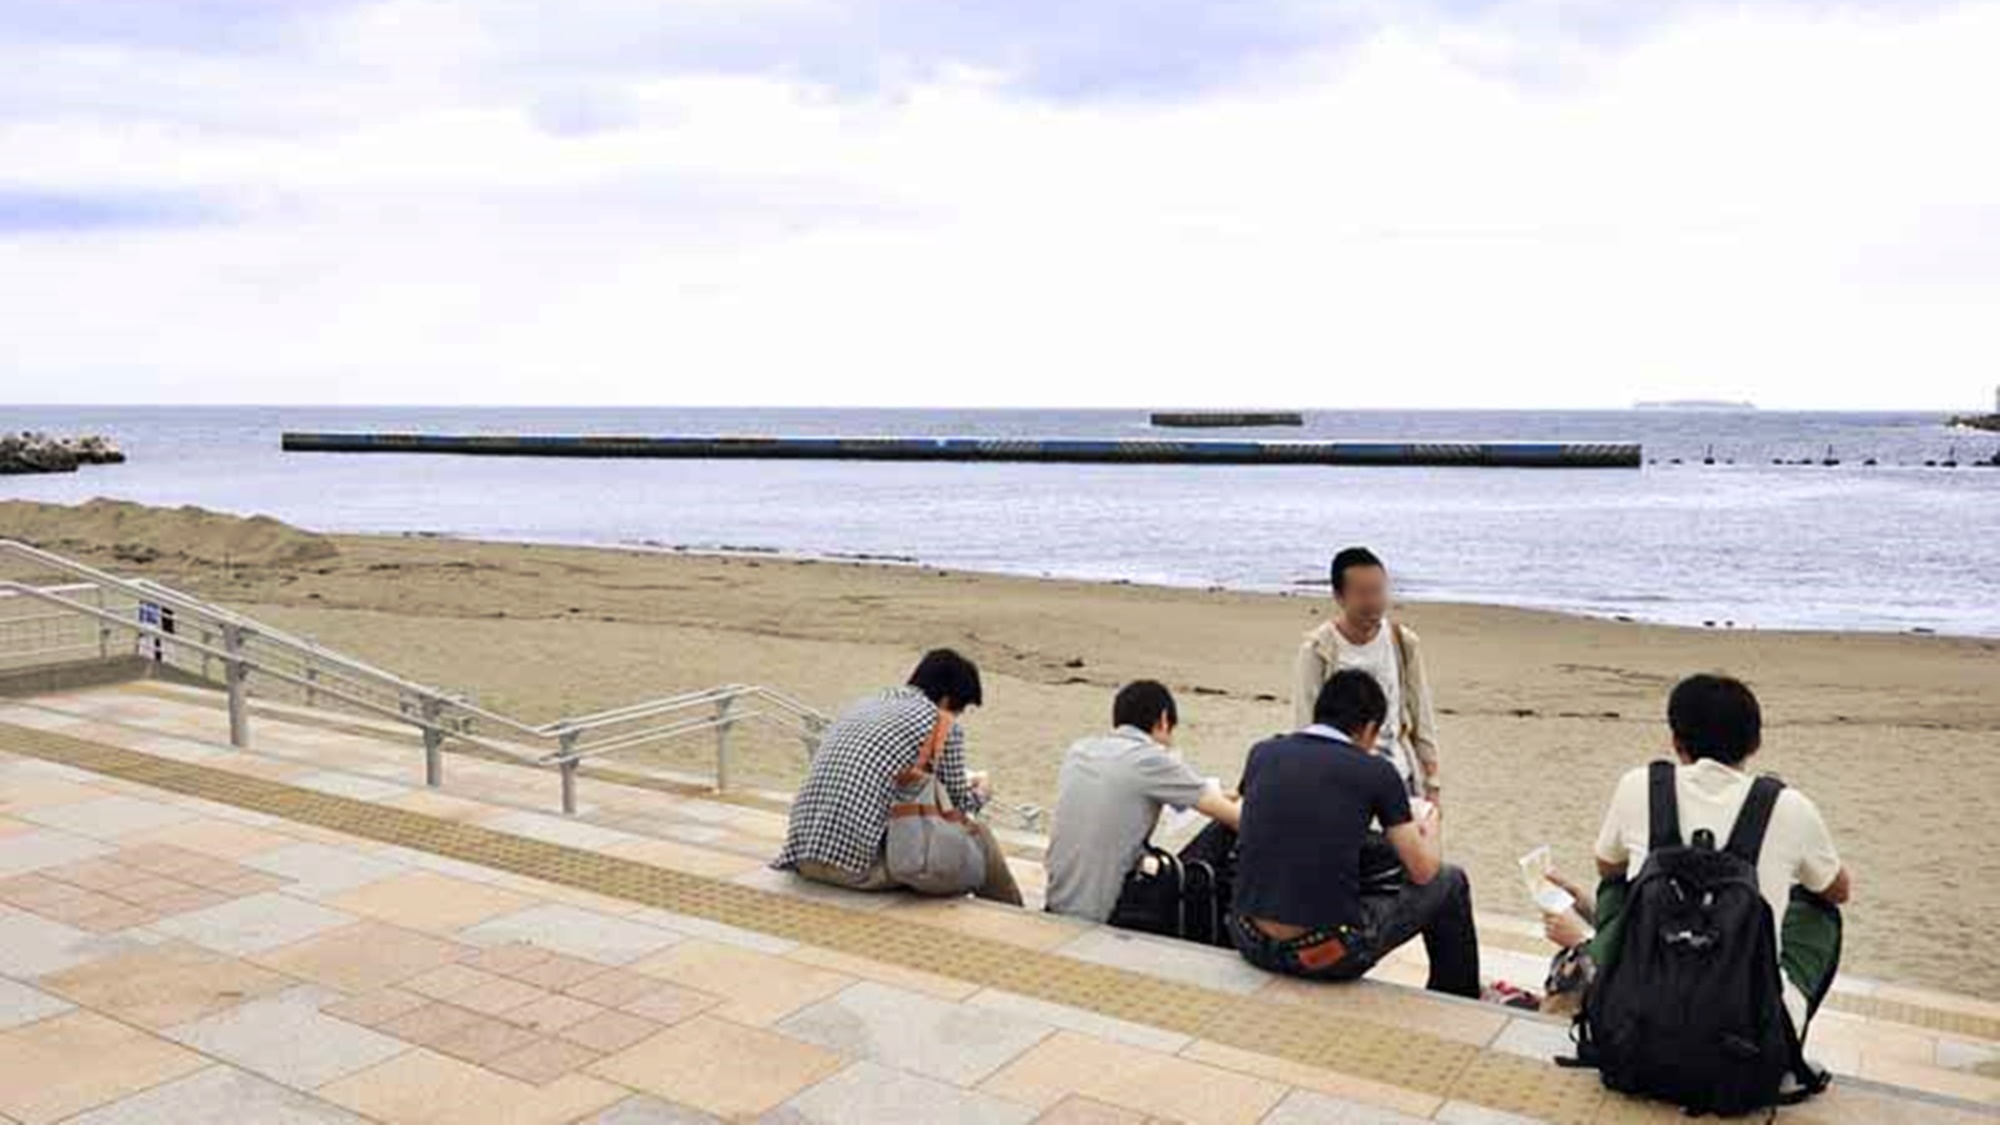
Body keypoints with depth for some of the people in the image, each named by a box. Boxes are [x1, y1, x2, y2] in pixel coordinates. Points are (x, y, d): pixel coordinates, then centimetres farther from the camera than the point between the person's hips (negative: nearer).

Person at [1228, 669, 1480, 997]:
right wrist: (1427, 824, 29)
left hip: (1252, 944, 5)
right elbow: (1424, 871, 5)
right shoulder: (1375, 771, -4)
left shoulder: (1263, 753, 5)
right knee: (1449, 883, 19)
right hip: (1328, 955, -4)